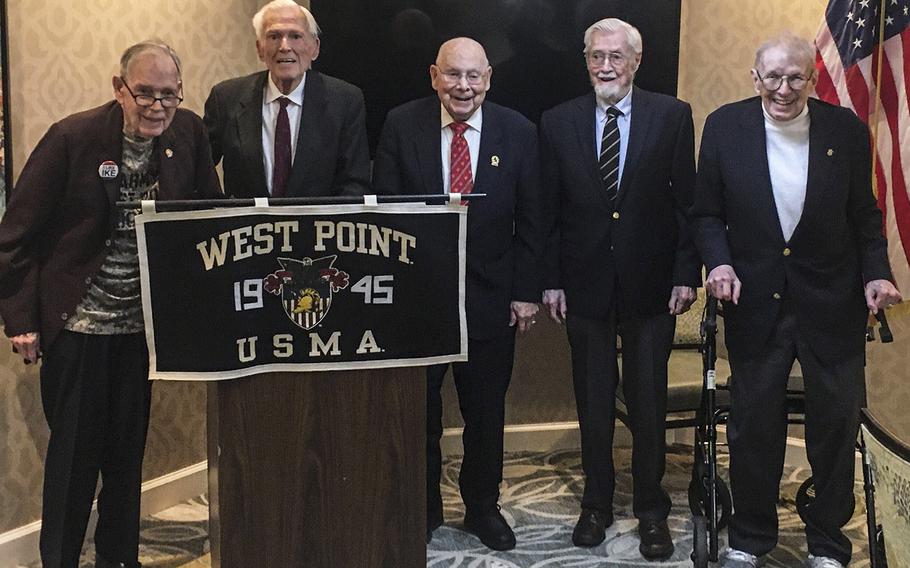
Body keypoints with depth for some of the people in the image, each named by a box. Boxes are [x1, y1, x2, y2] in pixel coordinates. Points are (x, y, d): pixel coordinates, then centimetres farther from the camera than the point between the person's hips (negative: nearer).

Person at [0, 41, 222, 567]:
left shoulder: (190, 134, -3)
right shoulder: (72, 138, -14)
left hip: (143, 322, 4)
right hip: (76, 322, -3)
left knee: (129, 449, 12)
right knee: (75, 450, 4)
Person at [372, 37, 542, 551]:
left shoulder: (518, 132, -3)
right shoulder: (401, 125, -5)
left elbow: (530, 220, 0)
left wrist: (526, 292, -3)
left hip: (490, 295, 1)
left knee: (486, 410, 12)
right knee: (418, 409, 12)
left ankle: (483, 506, 31)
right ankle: (423, 507, 30)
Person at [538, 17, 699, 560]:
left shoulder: (672, 116, -1)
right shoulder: (559, 122, 3)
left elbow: (687, 201, -1)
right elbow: (550, 209, 4)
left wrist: (687, 274, -6)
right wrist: (551, 280, 0)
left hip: (650, 284, -1)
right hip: (585, 285, 1)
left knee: (649, 403, 7)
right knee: (594, 403, 11)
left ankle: (652, 510, 23)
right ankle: (597, 504, 27)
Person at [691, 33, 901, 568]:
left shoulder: (846, 129, -3)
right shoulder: (725, 126, -4)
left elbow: (864, 214, 4)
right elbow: (707, 212, 1)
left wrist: (877, 272, -9)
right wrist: (719, 262, -15)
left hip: (832, 302, 1)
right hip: (755, 300, 0)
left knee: (836, 422, 9)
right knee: (753, 425, 10)